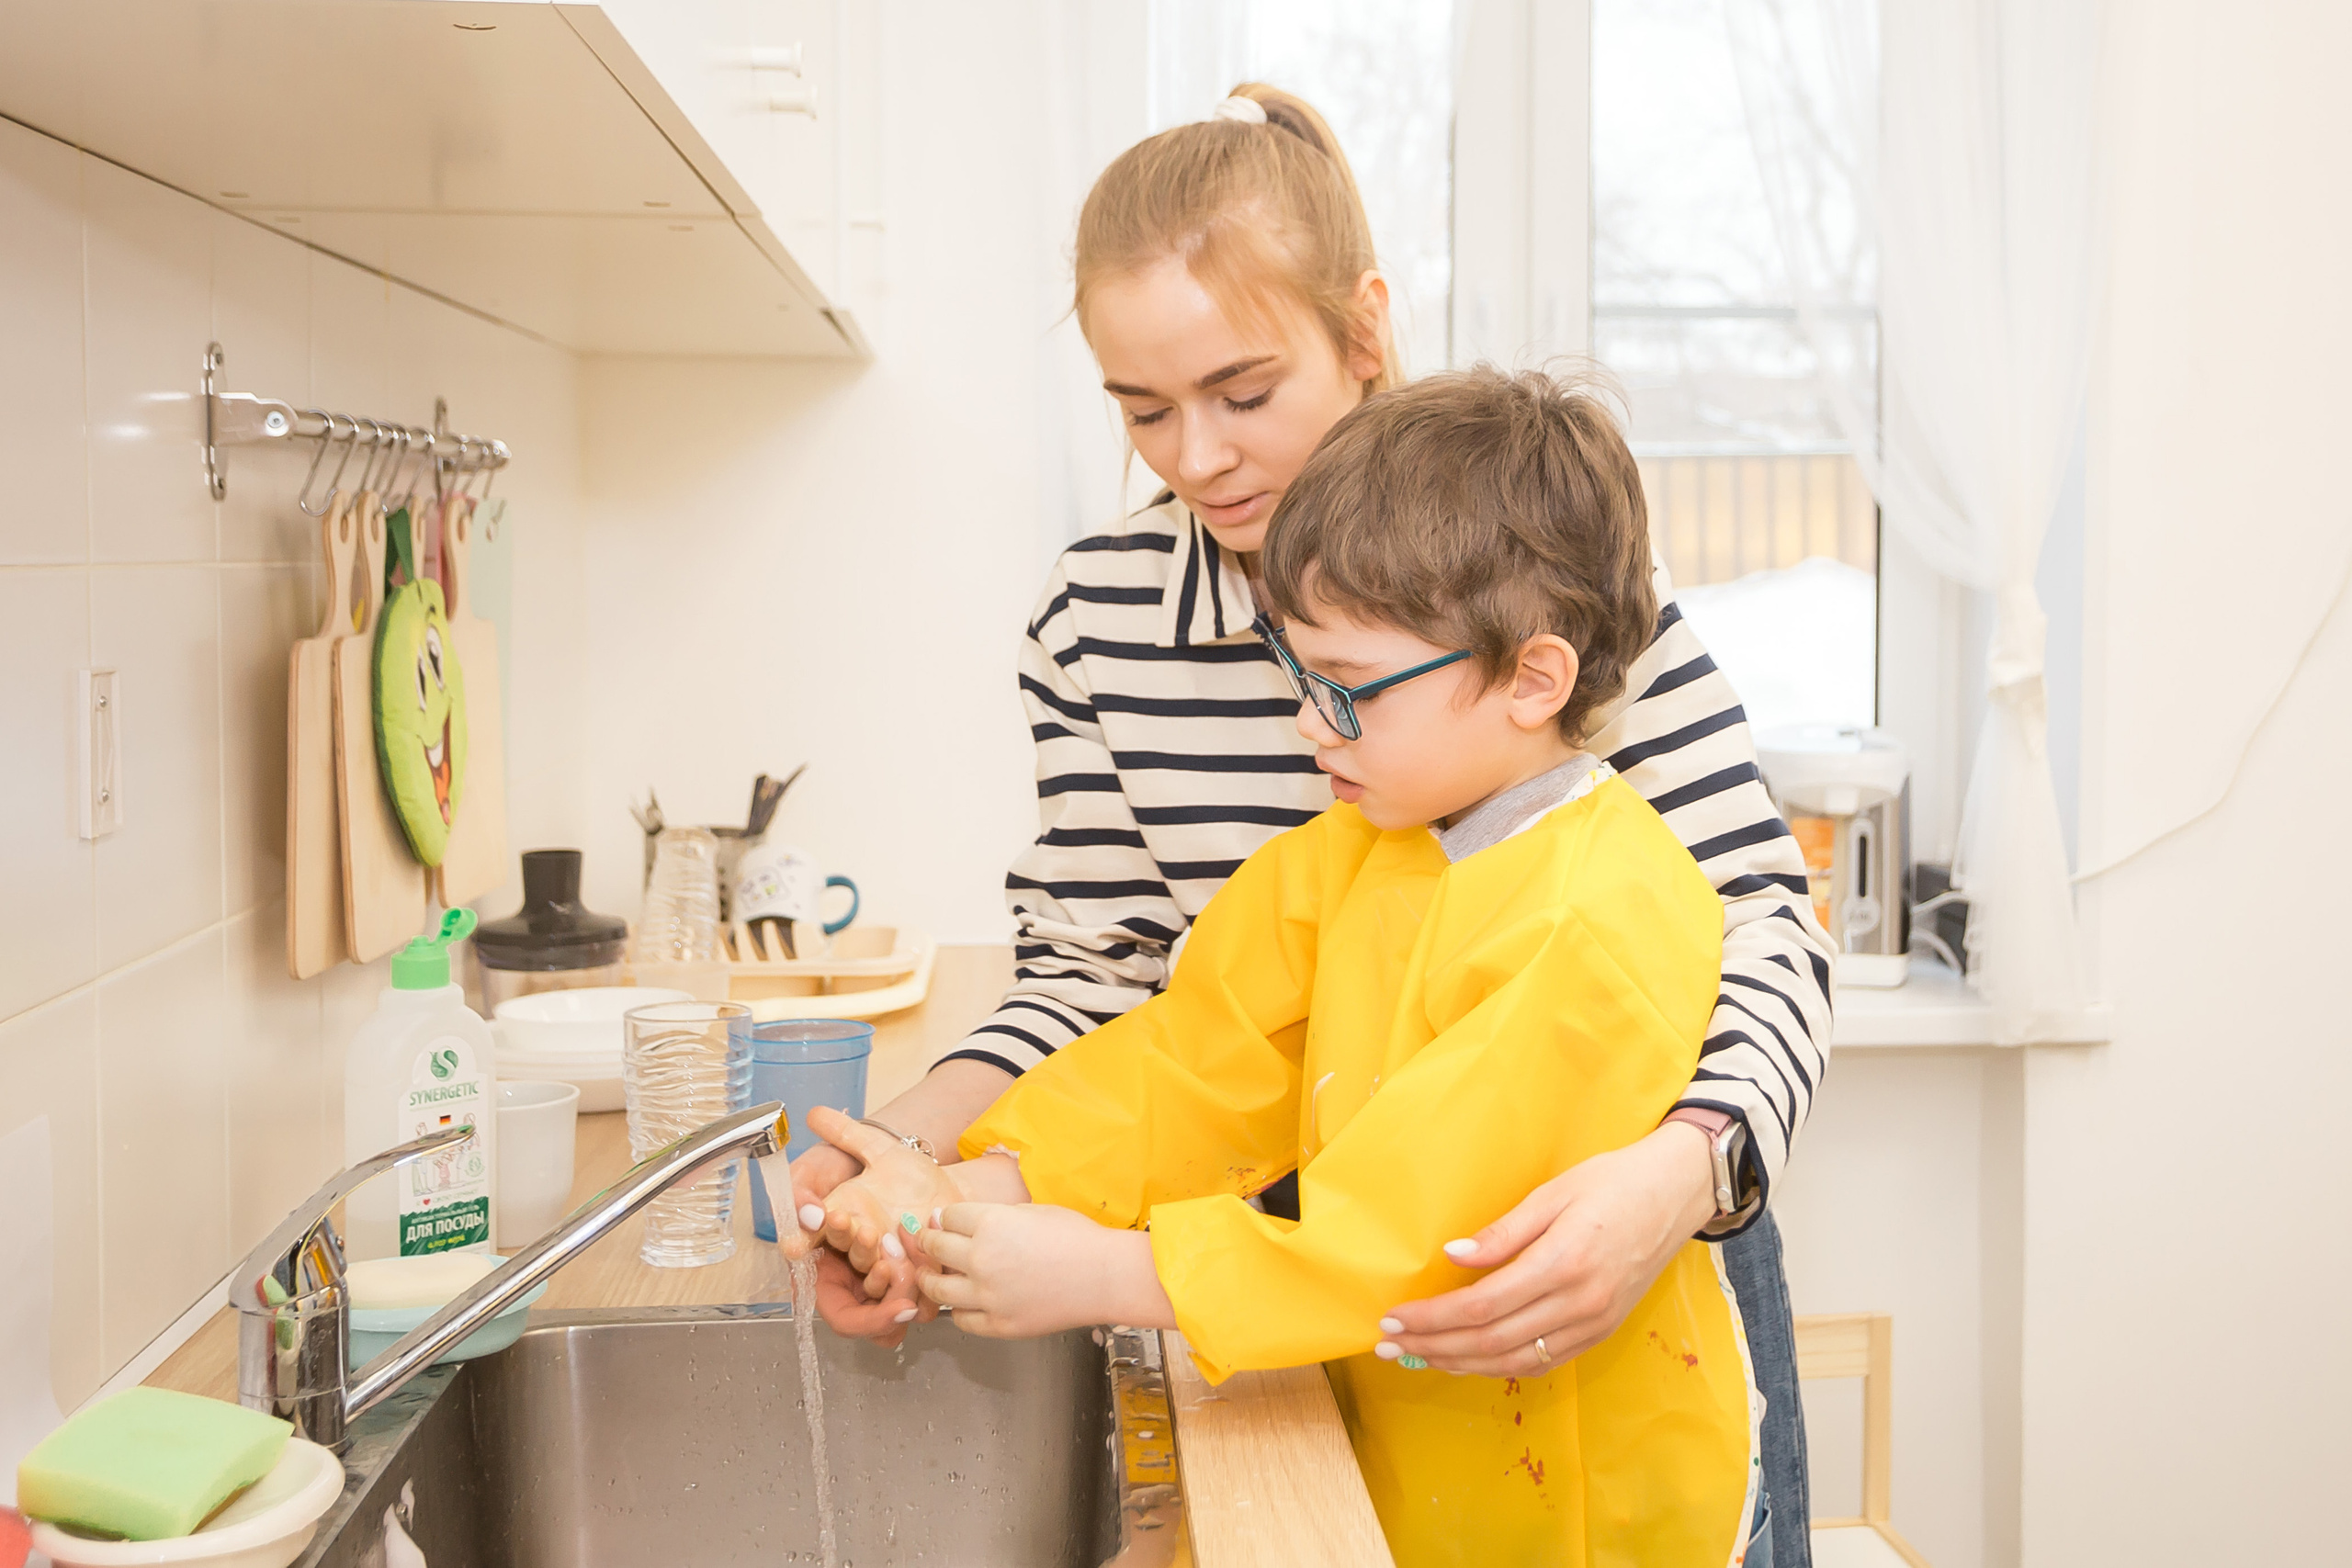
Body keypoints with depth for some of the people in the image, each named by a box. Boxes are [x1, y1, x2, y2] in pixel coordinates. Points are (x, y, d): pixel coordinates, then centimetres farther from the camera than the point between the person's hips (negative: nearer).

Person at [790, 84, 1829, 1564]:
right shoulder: (1096, 621, -8)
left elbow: (1763, 921, -17)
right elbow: (1091, 968, -1)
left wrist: (1677, 1173, -35)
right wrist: (915, 1139, -19)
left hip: (1626, 1262, -2)